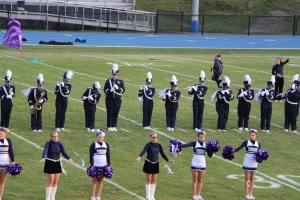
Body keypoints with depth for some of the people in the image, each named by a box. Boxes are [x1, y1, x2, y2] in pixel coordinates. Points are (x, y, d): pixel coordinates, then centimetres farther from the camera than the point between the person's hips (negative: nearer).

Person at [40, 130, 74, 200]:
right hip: (49, 163, -4)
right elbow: (45, 151, -28)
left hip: (57, 163, 4)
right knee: (50, 181, -6)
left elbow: (64, 152, -11)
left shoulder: (60, 144, 1)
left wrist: (69, 158, -31)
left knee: (56, 181, 6)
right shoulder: (48, 143, -11)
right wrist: (43, 158, -48)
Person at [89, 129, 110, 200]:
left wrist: (108, 165, 5)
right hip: (95, 166, -3)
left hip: (104, 166, 3)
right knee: (94, 180, -1)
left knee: (101, 180, 6)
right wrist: (92, 165, -12)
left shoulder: (106, 145, 6)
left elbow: (108, 156, 9)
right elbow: (91, 156, -6)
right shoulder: (93, 145, -4)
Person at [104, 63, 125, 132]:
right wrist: (110, 90, -22)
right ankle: (109, 127, 3)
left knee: (116, 113, 4)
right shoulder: (108, 81, 4)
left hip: (117, 100, 2)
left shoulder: (120, 82, 8)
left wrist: (117, 88, -21)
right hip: (110, 100, -2)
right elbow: (105, 90, -2)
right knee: (110, 113, -2)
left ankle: (114, 126, 12)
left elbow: (123, 90, -3)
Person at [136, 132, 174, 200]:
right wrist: (139, 157, -49)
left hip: (156, 164, 4)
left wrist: (168, 160, -14)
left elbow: (162, 154, 0)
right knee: (149, 180, 1)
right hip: (148, 163, -4)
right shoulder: (148, 145, -13)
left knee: (154, 180, 8)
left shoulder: (159, 145, 1)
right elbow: (144, 151, -30)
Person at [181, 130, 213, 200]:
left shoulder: (206, 144, 3)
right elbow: (186, 145, -22)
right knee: (194, 180, 4)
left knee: (200, 181, 9)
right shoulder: (195, 143, -7)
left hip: (202, 165, 3)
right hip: (195, 164, -3)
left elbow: (210, 155, 4)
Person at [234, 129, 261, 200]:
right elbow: (239, 148, -17)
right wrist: (233, 151, -33)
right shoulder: (246, 142, -5)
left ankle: (250, 194, 15)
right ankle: (247, 194, 7)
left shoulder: (258, 144, 6)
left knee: (252, 179, 8)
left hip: (254, 163, 3)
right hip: (247, 162, -3)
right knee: (247, 178, 2)